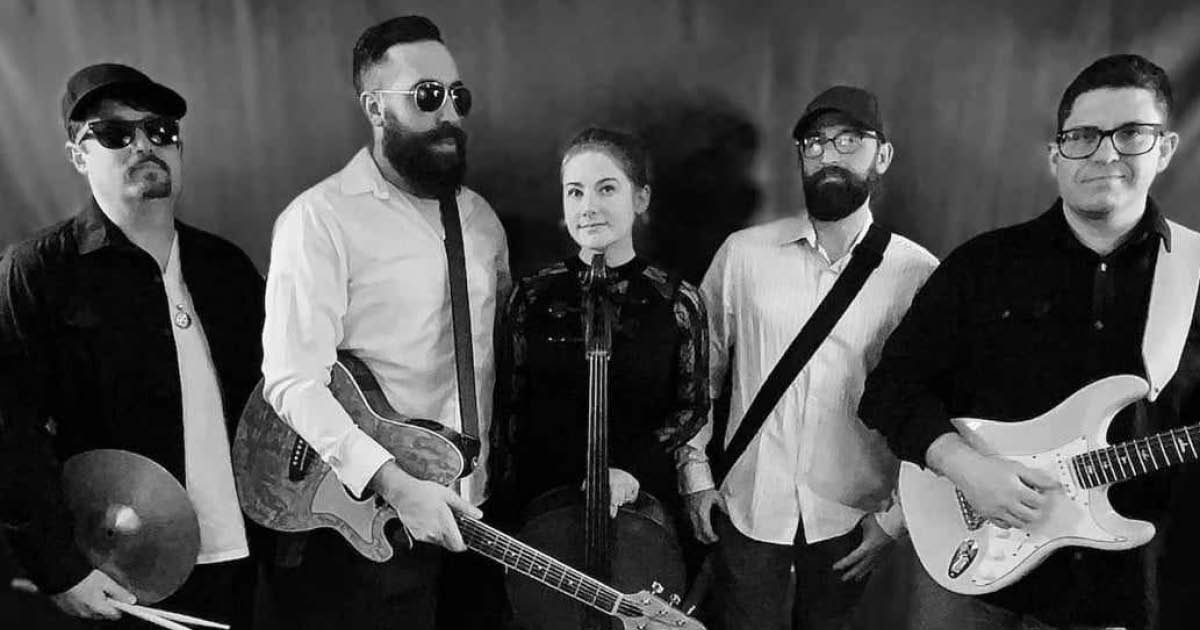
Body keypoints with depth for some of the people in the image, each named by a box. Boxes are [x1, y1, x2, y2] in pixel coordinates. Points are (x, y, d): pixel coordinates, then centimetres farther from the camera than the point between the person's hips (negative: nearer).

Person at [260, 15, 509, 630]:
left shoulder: (480, 217, 9)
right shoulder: (321, 219, -12)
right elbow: (294, 382, -19)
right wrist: (396, 483, -27)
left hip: (470, 515, 6)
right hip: (360, 527, -6)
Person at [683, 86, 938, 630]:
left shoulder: (918, 273, -6)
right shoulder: (744, 253, -3)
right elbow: (700, 368, 4)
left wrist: (896, 513, -3)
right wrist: (695, 473, 2)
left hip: (850, 522, 0)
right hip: (747, 509, 0)